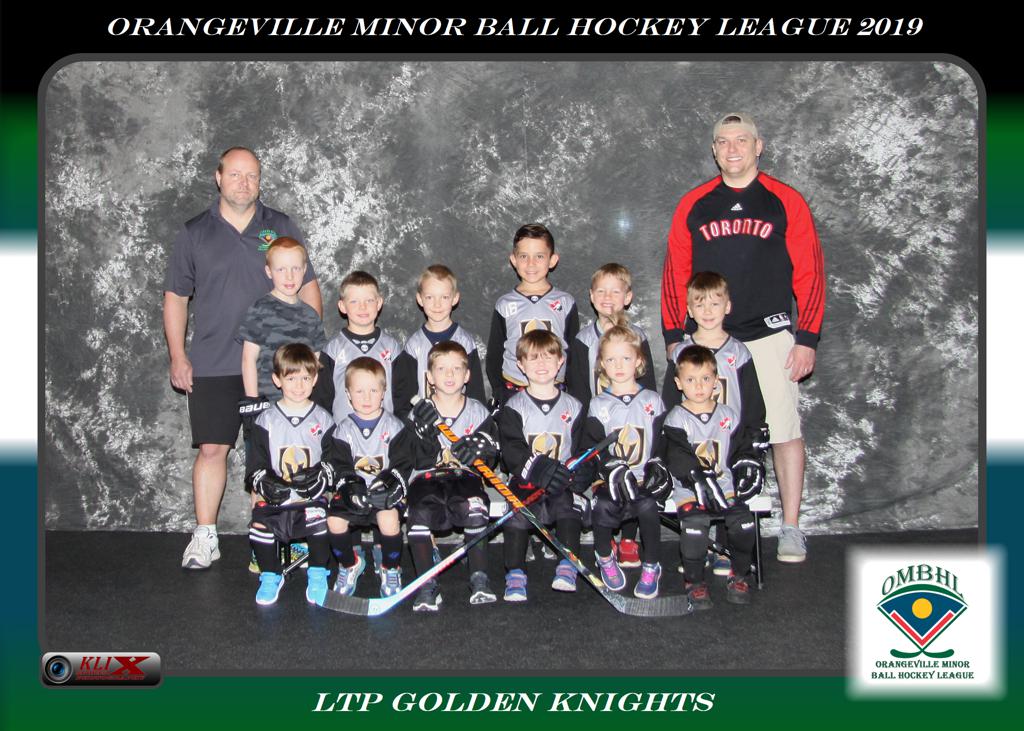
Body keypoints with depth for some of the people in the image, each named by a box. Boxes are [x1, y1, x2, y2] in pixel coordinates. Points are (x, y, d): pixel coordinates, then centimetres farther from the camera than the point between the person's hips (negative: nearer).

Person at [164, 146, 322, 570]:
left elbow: (308, 287, 10)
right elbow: (175, 297, 11)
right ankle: (205, 538, 11)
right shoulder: (194, 233, 7)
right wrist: (177, 356, 3)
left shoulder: (280, 227, 7)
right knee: (212, 449, 0)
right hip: (211, 366, 0)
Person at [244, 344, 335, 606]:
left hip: (312, 495, -1)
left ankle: (317, 575, -6)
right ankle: (271, 576, 4)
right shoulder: (266, 420, 10)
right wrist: (266, 484, -14)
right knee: (260, 524, -25)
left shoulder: (322, 419, 10)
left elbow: (334, 459, 6)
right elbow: (254, 466, 6)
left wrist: (321, 477, -15)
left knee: (318, 518, -31)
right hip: (276, 496, 1)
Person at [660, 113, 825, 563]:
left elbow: (809, 273, 1)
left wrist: (807, 338, -5)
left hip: (770, 335, -2)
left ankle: (791, 530, 9)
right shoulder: (693, 206, 9)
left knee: (784, 429, -2)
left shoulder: (786, 202, 2)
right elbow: (675, 274, 11)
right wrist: (674, 336, 6)